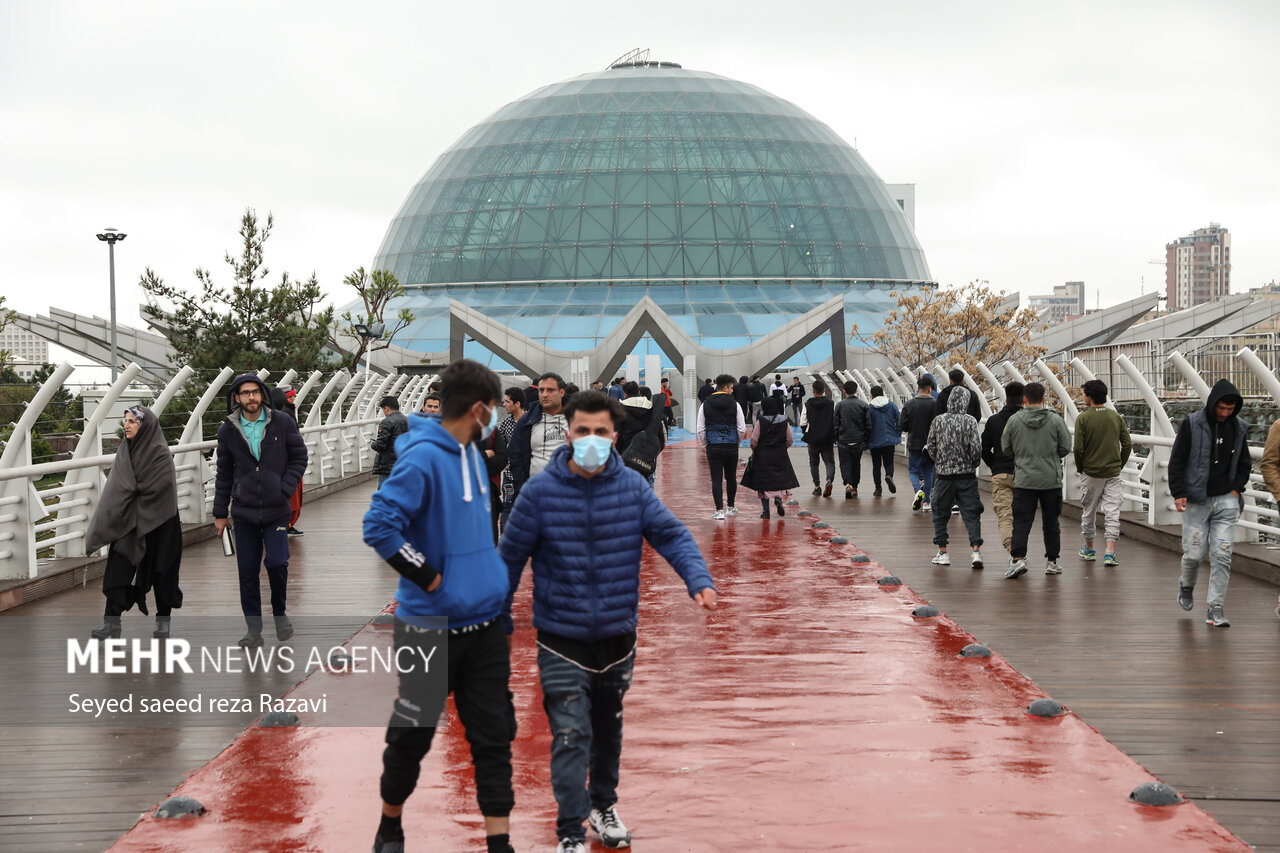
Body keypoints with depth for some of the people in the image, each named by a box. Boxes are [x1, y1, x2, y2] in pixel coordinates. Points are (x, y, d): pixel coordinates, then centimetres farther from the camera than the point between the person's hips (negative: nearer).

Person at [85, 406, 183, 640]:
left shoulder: (160, 453, -12)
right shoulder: (126, 450, 7)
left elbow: (153, 491, -16)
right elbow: (116, 489, 5)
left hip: (154, 523, -5)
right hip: (126, 523, 5)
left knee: (160, 570, 6)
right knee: (118, 571, -4)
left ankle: (164, 619, 22)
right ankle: (112, 623, -7)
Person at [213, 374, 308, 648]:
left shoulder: (282, 423, -1)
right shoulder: (228, 430, 3)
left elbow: (299, 458, 6)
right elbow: (224, 473, 11)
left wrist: (285, 489, -8)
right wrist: (220, 512, 11)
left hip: (276, 510, -1)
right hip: (243, 512, 2)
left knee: (277, 563, -12)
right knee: (247, 570, 2)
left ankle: (279, 613, 15)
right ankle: (254, 629, 11)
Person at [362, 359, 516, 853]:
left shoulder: (471, 454, 8)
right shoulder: (423, 457, -18)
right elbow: (379, 526, -25)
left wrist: (491, 577, 13)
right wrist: (431, 578, -19)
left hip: (483, 623, 7)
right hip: (432, 628, -7)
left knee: (494, 738, 5)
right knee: (412, 737, 9)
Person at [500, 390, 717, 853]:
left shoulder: (633, 487, -6)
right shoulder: (539, 492, -13)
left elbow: (671, 535, -8)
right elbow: (511, 558, -4)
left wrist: (698, 579, -25)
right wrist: (500, 621, 1)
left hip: (618, 635, 3)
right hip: (562, 641, -3)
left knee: (609, 729, 20)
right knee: (571, 736, -9)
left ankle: (603, 805, 41)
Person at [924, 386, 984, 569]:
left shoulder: (938, 421, -2)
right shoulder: (970, 421, -8)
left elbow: (931, 447, 2)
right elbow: (976, 449, -10)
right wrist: (973, 464, 9)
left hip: (943, 474, 1)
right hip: (967, 475, -1)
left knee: (941, 514, 13)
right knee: (971, 514, 1)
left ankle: (942, 552, 15)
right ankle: (976, 550, -11)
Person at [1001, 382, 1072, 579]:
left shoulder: (1014, 420, -4)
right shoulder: (1056, 420, -5)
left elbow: (1006, 448, 3)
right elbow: (1066, 447, -1)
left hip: (1024, 480, 0)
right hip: (1051, 479, 0)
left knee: (1021, 520, -1)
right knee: (1050, 521, 12)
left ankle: (1017, 557, -17)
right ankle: (1051, 562, 17)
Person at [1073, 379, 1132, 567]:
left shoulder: (1083, 418, -9)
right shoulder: (1116, 416, 2)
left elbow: (1078, 448, -12)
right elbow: (1127, 444, 3)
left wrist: (1080, 468, 4)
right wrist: (1119, 465, 13)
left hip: (1090, 473, -2)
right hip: (1113, 473, 2)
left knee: (1088, 511, 13)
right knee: (1112, 511, 0)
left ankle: (1089, 549, 26)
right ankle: (1110, 552, -11)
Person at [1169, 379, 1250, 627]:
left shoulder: (1238, 428, 7)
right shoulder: (1192, 425, -5)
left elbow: (1244, 463, 19)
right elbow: (1176, 461, -3)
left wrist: (1237, 489, 5)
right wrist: (1178, 493, -9)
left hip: (1226, 501, 3)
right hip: (1196, 501, -3)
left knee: (1222, 555, -5)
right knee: (1194, 553, -1)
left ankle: (1216, 608, 0)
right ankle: (1186, 586, 31)